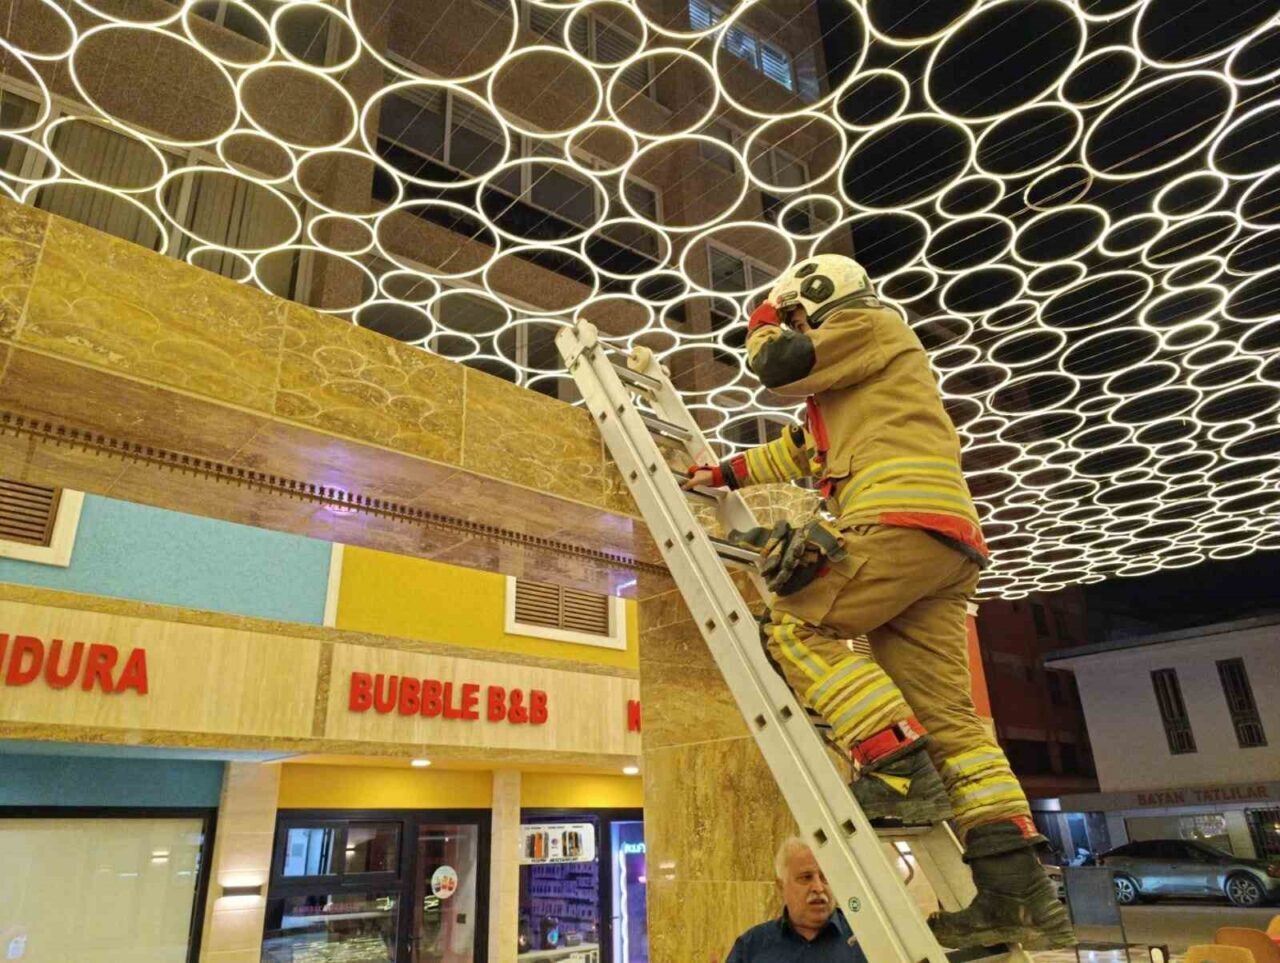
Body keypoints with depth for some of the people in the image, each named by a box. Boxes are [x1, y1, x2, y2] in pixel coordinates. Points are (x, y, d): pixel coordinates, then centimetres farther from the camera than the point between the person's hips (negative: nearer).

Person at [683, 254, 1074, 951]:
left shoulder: (870, 323, 11)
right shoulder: (842, 390, 38)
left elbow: (778, 367, -1)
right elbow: (794, 453, 40)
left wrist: (763, 328, 20)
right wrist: (726, 474, 39)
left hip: (905, 520, -9)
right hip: (944, 549, 10)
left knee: (794, 627, -10)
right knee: (943, 711, 1)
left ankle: (899, 768, -17)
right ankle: (1017, 892, -2)